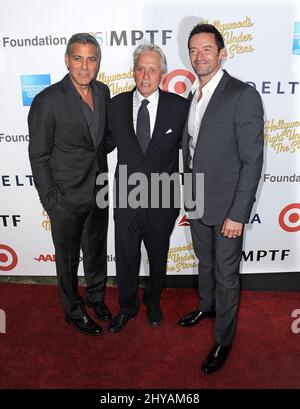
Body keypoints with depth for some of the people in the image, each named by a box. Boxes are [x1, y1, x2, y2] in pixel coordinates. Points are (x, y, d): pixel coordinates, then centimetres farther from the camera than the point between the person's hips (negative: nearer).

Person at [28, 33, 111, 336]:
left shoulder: (103, 92, 1)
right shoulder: (48, 100, -16)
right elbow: (38, 156, -12)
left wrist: (104, 179, 8)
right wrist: (50, 200, -13)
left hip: (99, 191, 6)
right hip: (66, 197, -5)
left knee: (97, 250, 22)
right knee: (68, 257, 14)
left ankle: (96, 296, 48)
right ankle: (73, 311, 38)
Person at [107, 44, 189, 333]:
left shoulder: (179, 106, -7)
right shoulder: (116, 105, -3)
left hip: (162, 200, 0)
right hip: (126, 199, 1)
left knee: (158, 258, 20)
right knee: (125, 259, 16)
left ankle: (153, 301, 48)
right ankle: (127, 307, 43)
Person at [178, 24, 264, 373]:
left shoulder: (243, 95, -15)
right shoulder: (193, 97, 8)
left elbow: (252, 160, -18)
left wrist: (238, 214, -19)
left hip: (227, 206, -6)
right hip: (197, 202, 7)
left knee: (226, 274, 9)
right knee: (205, 262, 24)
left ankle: (223, 340, 30)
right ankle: (206, 306, 50)